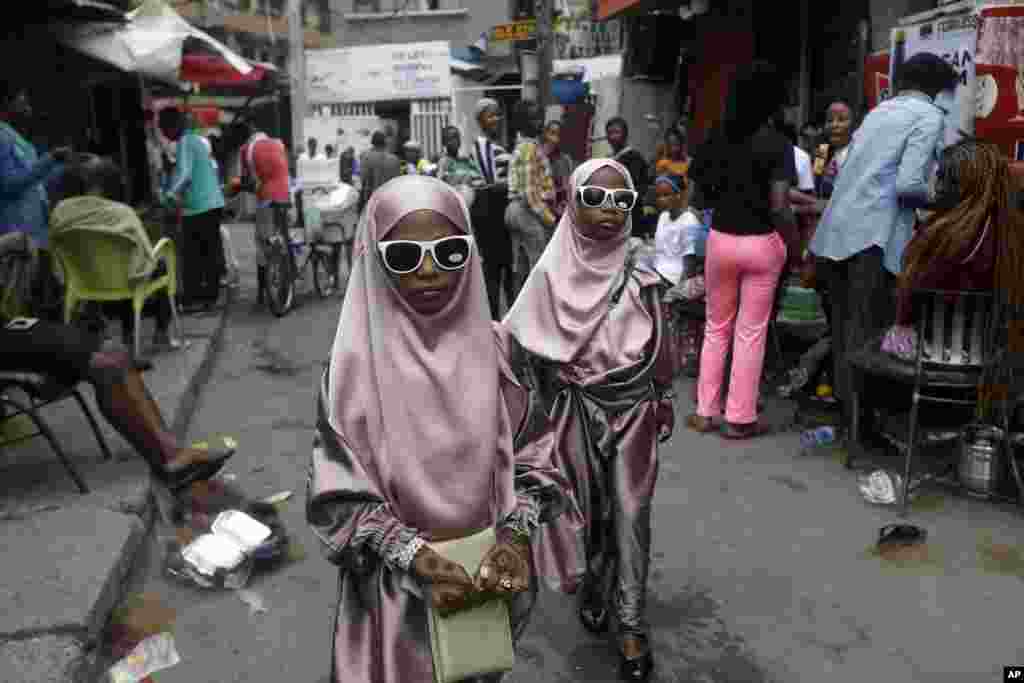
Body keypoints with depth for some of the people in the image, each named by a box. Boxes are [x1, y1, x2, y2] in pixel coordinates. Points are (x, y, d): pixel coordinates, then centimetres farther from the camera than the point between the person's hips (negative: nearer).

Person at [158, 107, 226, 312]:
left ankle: (193, 298, 1)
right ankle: (210, 295, 15)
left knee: (192, 255, -2)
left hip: (197, 207, -9)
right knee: (211, 252, 10)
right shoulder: (197, 139, 18)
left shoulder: (184, 142, -10)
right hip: (214, 203, 9)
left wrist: (169, 195, -23)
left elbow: (185, 175, -23)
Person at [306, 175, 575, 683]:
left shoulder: (489, 346, -8)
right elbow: (337, 494, -14)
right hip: (399, 583, -2)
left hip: (488, 570, 3)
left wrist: (515, 533, -17)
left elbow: (533, 455, -2)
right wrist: (419, 558, -22)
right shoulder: (359, 361, -15)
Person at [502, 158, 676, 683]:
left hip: (633, 408, 0)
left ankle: (631, 624, 14)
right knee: (585, 506, 15)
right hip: (578, 411, 0)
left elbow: (658, 343, 4)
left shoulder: (639, 273, -5)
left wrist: (665, 401, 8)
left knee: (630, 515, 3)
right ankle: (591, 588, 40)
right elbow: (530, 343, -4)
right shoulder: (553, 272, -8)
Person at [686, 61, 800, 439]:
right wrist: (797, 248, -5)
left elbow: (699, 191, 1)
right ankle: (740, 418, 12)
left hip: (721, 239, 3)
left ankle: (706, 412, 19)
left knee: (716, 327, 15)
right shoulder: (778, 144, -10)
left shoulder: (718, 137, 1)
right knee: (751, 331, 5)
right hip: (762, 243, -3)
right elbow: (779, 208, -16)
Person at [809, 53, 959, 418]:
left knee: (844, 322, 16)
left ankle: (843, 397, 26)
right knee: (869, 329, 0)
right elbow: (908, 183, -13)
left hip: (835, 231, 7)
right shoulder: (930, 115, -1)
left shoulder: (878, 110, 20)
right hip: (873, 236, -7)